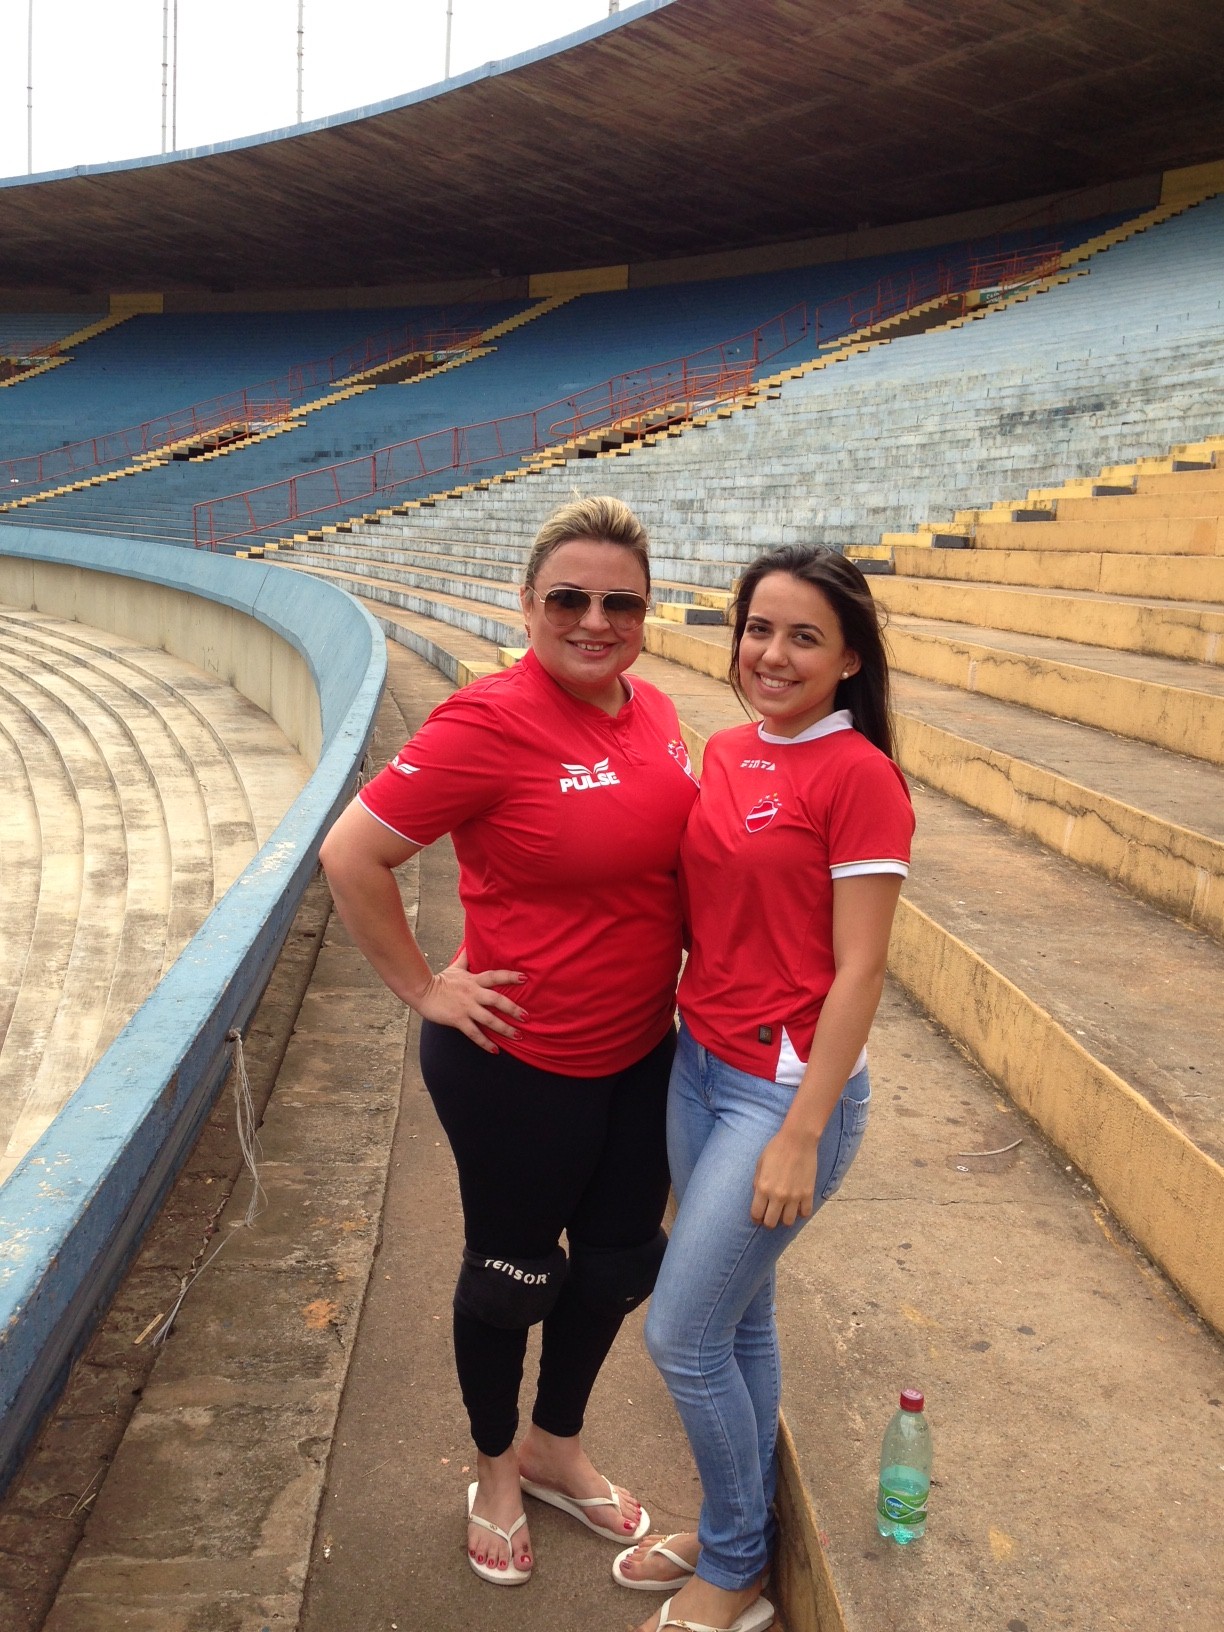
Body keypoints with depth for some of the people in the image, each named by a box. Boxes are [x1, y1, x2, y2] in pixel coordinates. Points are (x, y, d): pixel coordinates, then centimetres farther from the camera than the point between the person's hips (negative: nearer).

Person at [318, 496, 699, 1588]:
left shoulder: (653, 711, 0)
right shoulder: (493, 722, -22)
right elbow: (351, 855, -21)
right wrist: (424, 990, -15)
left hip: (641, 1054, 7)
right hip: (521, 1065, -7)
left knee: (620, 1262, 21)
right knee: (513, 1273, 15)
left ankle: (557, 1449, 49)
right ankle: (495, 1471, 44)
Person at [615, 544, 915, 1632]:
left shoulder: (859, 777, -17)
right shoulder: (725, 754, 5)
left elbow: (858, 974, -17)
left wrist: (800, 1136, -16)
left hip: (788, 1085, -7)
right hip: (698, 1063, 7)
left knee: (682, 1335, 2)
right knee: (740, 1318, 20)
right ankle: (737, 1533, 41)